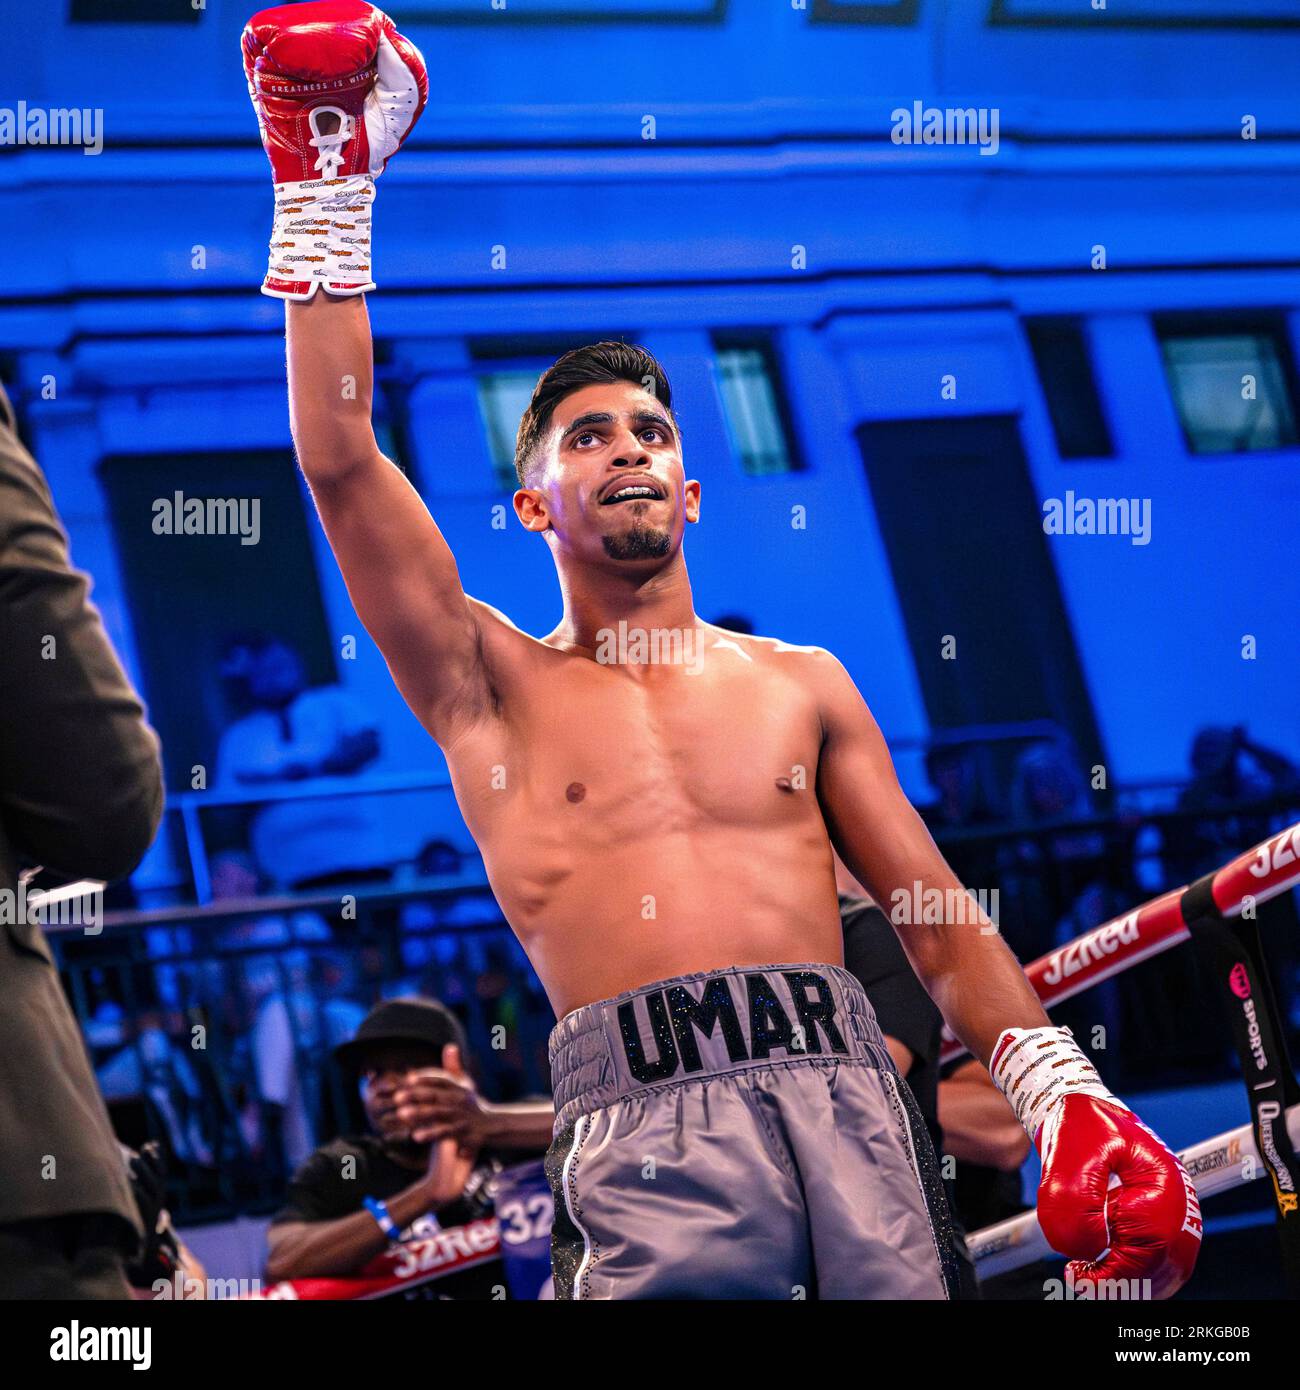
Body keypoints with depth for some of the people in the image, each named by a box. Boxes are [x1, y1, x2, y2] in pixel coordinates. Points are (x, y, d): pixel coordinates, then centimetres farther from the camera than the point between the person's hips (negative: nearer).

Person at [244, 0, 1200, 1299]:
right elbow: (341, 461, 7)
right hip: (645, 1125, -3)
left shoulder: (802, 685, 23)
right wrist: (327, 192, 6)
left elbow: (942, 922, 19)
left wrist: (1069, 1106, 4)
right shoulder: (494, 686, 17)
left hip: (841, 1087, 3)